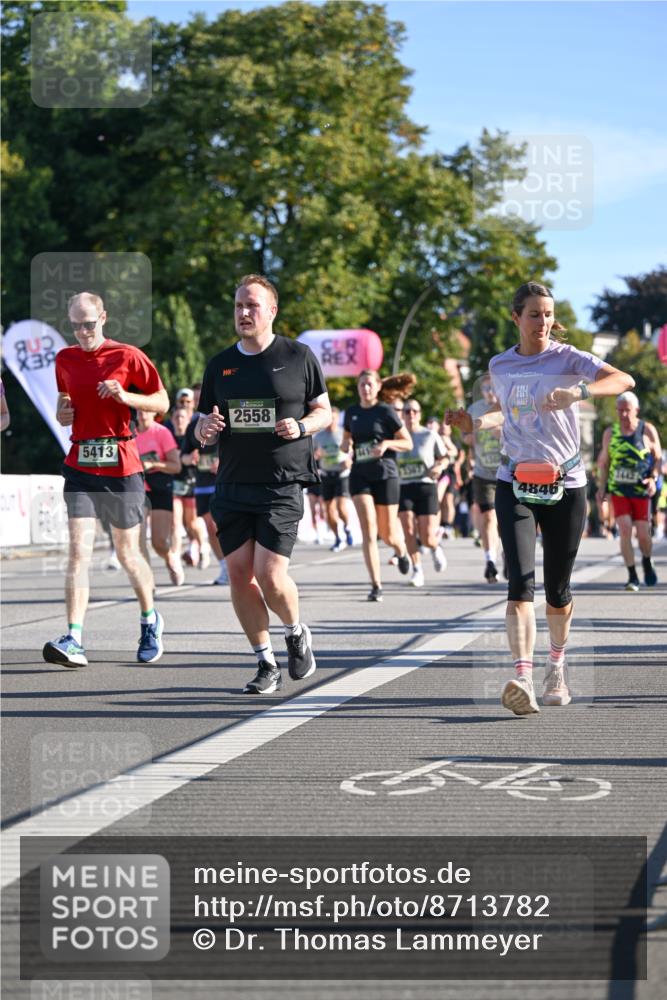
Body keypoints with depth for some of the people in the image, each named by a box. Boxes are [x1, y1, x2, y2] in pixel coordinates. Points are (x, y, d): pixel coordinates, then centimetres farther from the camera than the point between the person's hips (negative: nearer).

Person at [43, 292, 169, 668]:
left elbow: (162, 402, 1)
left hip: (122, 466, -3)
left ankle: (150, 621, 35)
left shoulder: (128, 356, -3)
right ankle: (74, 641, -18)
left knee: (128, 553, 9)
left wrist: (124, 396, -15)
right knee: (78, 551, -11)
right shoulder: (65, 359, 10)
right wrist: (63, 412, 3)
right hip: (81, 465, 3)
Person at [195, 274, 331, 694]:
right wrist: (205, 430, -8)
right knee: (239, 573, 0)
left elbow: (324, 411, 8)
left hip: (282, 486, -4)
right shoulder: (220, 365, 11)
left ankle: (297, 633, 18)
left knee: (270, 575, -13)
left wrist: (300, 427, -13)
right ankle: (267, 663, 13)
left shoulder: (299, 357, 2)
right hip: (233, 487, 4)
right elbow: (204, 426, 16)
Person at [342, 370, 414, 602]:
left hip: (385, 475, -2)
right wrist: (345, 445, -1)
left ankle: (401, 550, 43)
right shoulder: (351, 412, 8)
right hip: (360, 474, 2)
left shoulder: (386, 412, -3)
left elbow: (408, 443, -2)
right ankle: (376, 585, -13)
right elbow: (346, 440, 22)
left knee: (387, 534, 5)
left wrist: (387, 443, -19)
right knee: (368, 530, -13)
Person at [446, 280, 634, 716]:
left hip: (566, 486, -1)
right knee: (521, 582, -16)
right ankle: (523, 679, -27)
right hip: (515, 485, 2)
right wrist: (475, 423, 8)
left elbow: (624, 380, -20)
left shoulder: (568, 359, -4)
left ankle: (557, 664, 34)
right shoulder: (500, 366, 8)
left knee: (558, 588, 8)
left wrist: (577, 393, -36)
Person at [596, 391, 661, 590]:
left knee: (643, 534, -1)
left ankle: (647, 562, 31)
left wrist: (653, 478, -13)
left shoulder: (648, 430, -2)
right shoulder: (610, 433, 4)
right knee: (625, 529, -13)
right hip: (618, 491, 1)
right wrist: (602, 486, 7)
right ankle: (632, 576, -8)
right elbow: (603, 461, 13)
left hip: (641, 491, -1)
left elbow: (658, 458, 3)